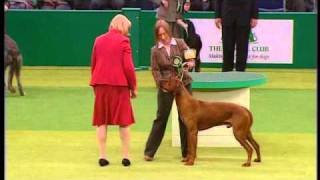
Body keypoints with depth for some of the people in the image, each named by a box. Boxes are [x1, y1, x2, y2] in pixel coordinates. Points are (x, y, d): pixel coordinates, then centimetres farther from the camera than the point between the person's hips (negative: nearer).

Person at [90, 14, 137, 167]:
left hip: (101, 84, 4)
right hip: (119, 85, -4)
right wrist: (133, 87, 0)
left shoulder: (98, 40, 10)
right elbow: (128, 67, -9)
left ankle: (102, 156, 4)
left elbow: (93, 64, 13)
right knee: (124, 121, 5)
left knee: (102, 121, 7)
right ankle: (126, 156, 4)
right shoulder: (123, 41, -5)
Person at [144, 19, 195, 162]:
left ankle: (187, 152, 12)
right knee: (161, 118, 1)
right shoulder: (155, 50, 0)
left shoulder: (179, 43, 1)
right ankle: (149, 151, 7)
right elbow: (155, 70, -2)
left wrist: (191, 63, -30)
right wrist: (161, 84, -17)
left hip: (183, 83, 1)